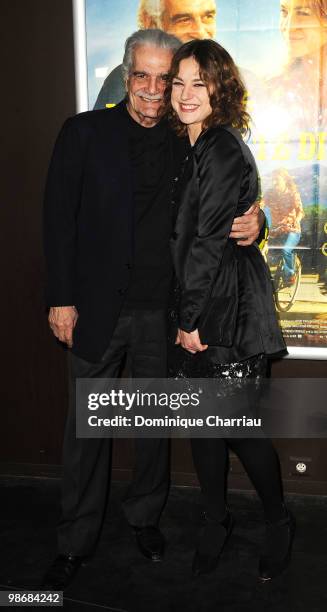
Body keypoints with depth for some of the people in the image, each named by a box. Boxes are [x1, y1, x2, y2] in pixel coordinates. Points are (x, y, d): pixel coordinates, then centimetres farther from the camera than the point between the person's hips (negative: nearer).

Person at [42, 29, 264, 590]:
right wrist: (61, 298, -9)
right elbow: (59, 218, -4)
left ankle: (145, 516, 37)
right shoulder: (85, 132, -1)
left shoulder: (184, 145, 6)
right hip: (97, 309, -2)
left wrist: (251, 222, -13)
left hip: (161, 312, 3)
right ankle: (76, 542, 25)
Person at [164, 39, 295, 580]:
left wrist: (190, 318, -14)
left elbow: (208, 241, -17)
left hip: (227, 308, -8)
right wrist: (185, 315, 9)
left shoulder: (222, 149, -14)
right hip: (197, 306, 9)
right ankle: (216, 521, 30)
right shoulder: (198, 148, 15)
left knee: (241, 424, 2)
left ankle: (279, 521, 26)